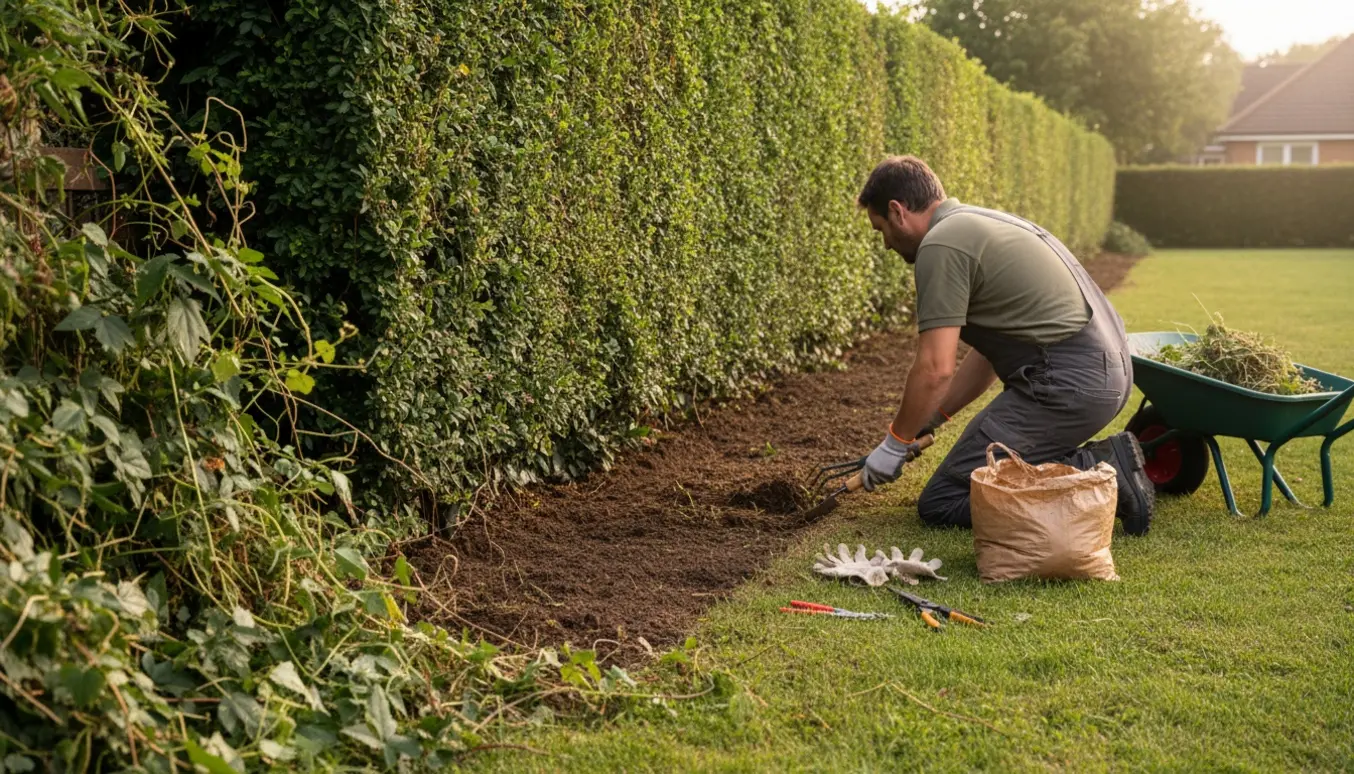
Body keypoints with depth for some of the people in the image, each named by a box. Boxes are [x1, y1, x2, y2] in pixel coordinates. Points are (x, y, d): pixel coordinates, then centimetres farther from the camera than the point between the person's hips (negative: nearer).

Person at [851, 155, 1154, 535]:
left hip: (1066, 383, -10)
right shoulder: (982, 222, 21)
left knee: (941, 502, -4)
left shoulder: (940, 245, -10)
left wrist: (895, 443, -1)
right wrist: (929, 421, 26)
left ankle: (1093, 476, -13)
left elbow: (936, 369, -15)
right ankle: (1102, 464, 8)